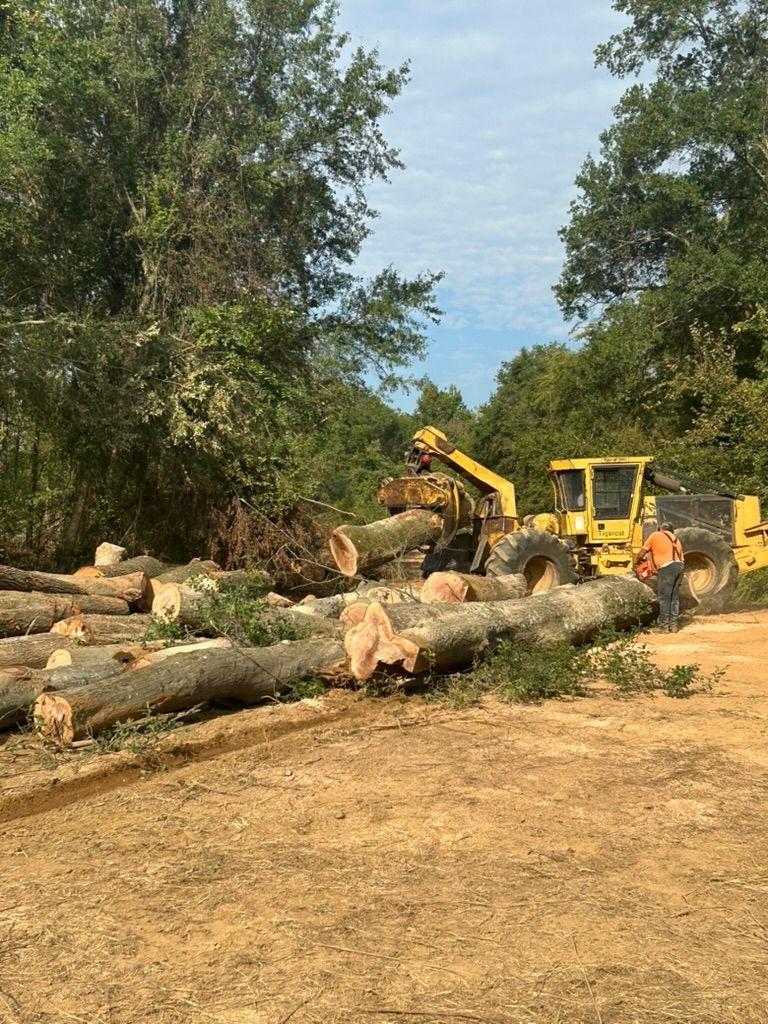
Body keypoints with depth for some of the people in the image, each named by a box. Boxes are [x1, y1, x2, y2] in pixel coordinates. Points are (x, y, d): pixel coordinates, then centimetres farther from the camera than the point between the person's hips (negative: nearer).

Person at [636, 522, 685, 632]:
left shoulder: (655, 535, 12)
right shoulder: (675, 539, 28)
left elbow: (642, 553, 11)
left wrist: (638, 561, 31)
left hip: (667, 567, -6)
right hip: (680, 566, 6)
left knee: (664, 598, 0)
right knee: (674, 597, 14)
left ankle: (664, 626, -1)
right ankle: (673, 624, 14)